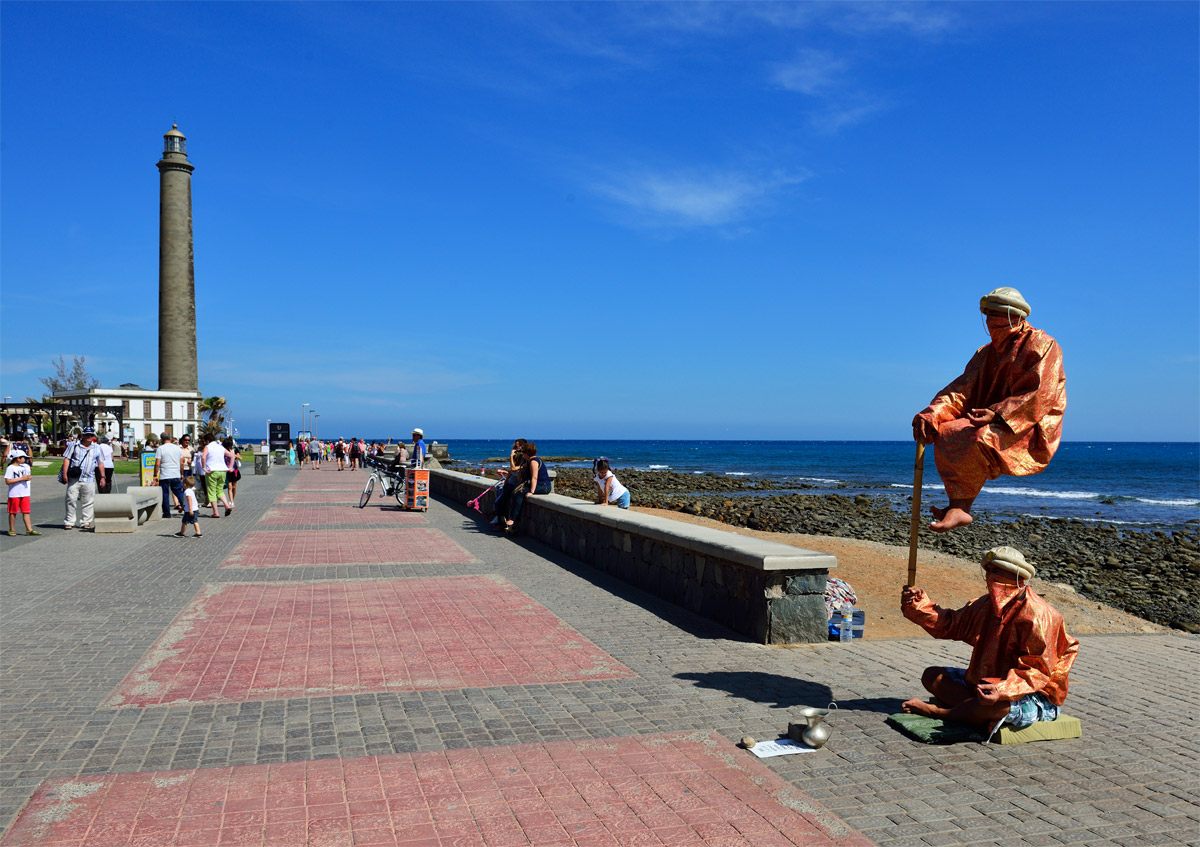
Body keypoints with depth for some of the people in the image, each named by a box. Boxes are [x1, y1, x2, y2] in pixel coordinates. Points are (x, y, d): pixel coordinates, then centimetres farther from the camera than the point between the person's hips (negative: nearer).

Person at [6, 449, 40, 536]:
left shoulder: (25, 466, 11)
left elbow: (29, 476, 22)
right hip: (14, 494, -5)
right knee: (13, 512, 4)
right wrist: (21, 478, -18)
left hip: (25, 493, 5)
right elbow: (7, 481, -16)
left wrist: (29, 477, -2)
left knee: (26, 511, 4)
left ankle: (29, 530, 3)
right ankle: (12, 530, 14)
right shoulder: (10, 468, -9)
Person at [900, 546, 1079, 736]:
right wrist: (919, 604, -6)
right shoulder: (986, 604, 4)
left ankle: (935, 711, -15)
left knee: (996, 706, -41)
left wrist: (1003, 690, -39)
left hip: (1033, 696, -9)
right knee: (932, 676, 0)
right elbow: (950, 625, 10)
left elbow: (1037, 671, -24)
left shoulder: (1035, 615, -21)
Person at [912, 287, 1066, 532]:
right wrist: (933, 411, -16)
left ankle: (960, 506, -22)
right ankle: (958, 506, -20)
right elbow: (962, 388, 4)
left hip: (1032, 431, -7)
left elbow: (1038, 396, -16)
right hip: (993, 425, 7)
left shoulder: (1042, 345, -4)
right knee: (944, 432, -15)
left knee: (981, 438, -33)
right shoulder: (986, 353, 17)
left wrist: (996, 414, -29)